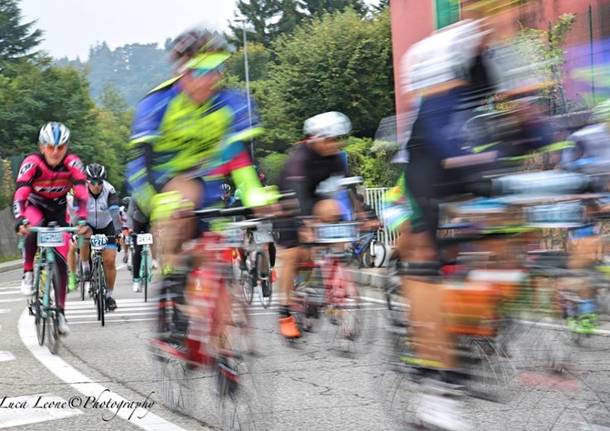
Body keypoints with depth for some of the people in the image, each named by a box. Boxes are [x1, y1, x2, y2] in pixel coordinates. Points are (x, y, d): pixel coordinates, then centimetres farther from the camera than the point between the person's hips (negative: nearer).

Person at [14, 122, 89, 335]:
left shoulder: (73, 163, -25)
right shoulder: (32, 162, -28)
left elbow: (81, 194, -32)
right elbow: (20, 194, -35)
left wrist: (81, 220, -48)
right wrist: (20, 220, -52)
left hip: (59, 210, 1)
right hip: (35, 206, -1)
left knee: (61, 261, -7)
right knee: (33, 229, -38)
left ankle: (61, 311, 2)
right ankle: (28, 273, -18)